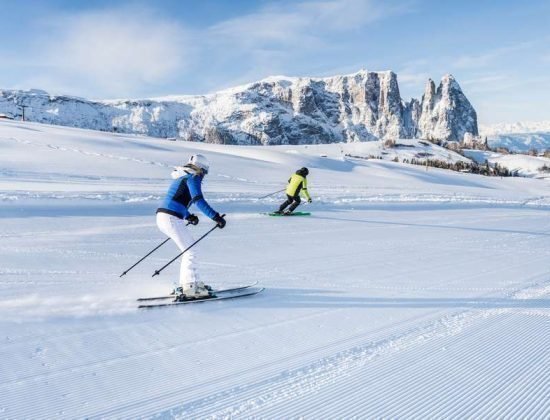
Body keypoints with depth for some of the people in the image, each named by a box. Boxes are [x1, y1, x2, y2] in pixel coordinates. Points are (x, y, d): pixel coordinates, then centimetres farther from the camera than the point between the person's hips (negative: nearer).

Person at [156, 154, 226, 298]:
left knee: (189, 249, 17)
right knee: (191, 251, -2)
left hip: (162, 217, 9)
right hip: (172, 219, -9)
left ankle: (186, 284, 21)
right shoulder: (193, 177, -4)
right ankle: (190, 287, 0)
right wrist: (216, 217, -21)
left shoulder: (181, 177, 23)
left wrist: (188, 216, 42)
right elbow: (199, 200, -19)